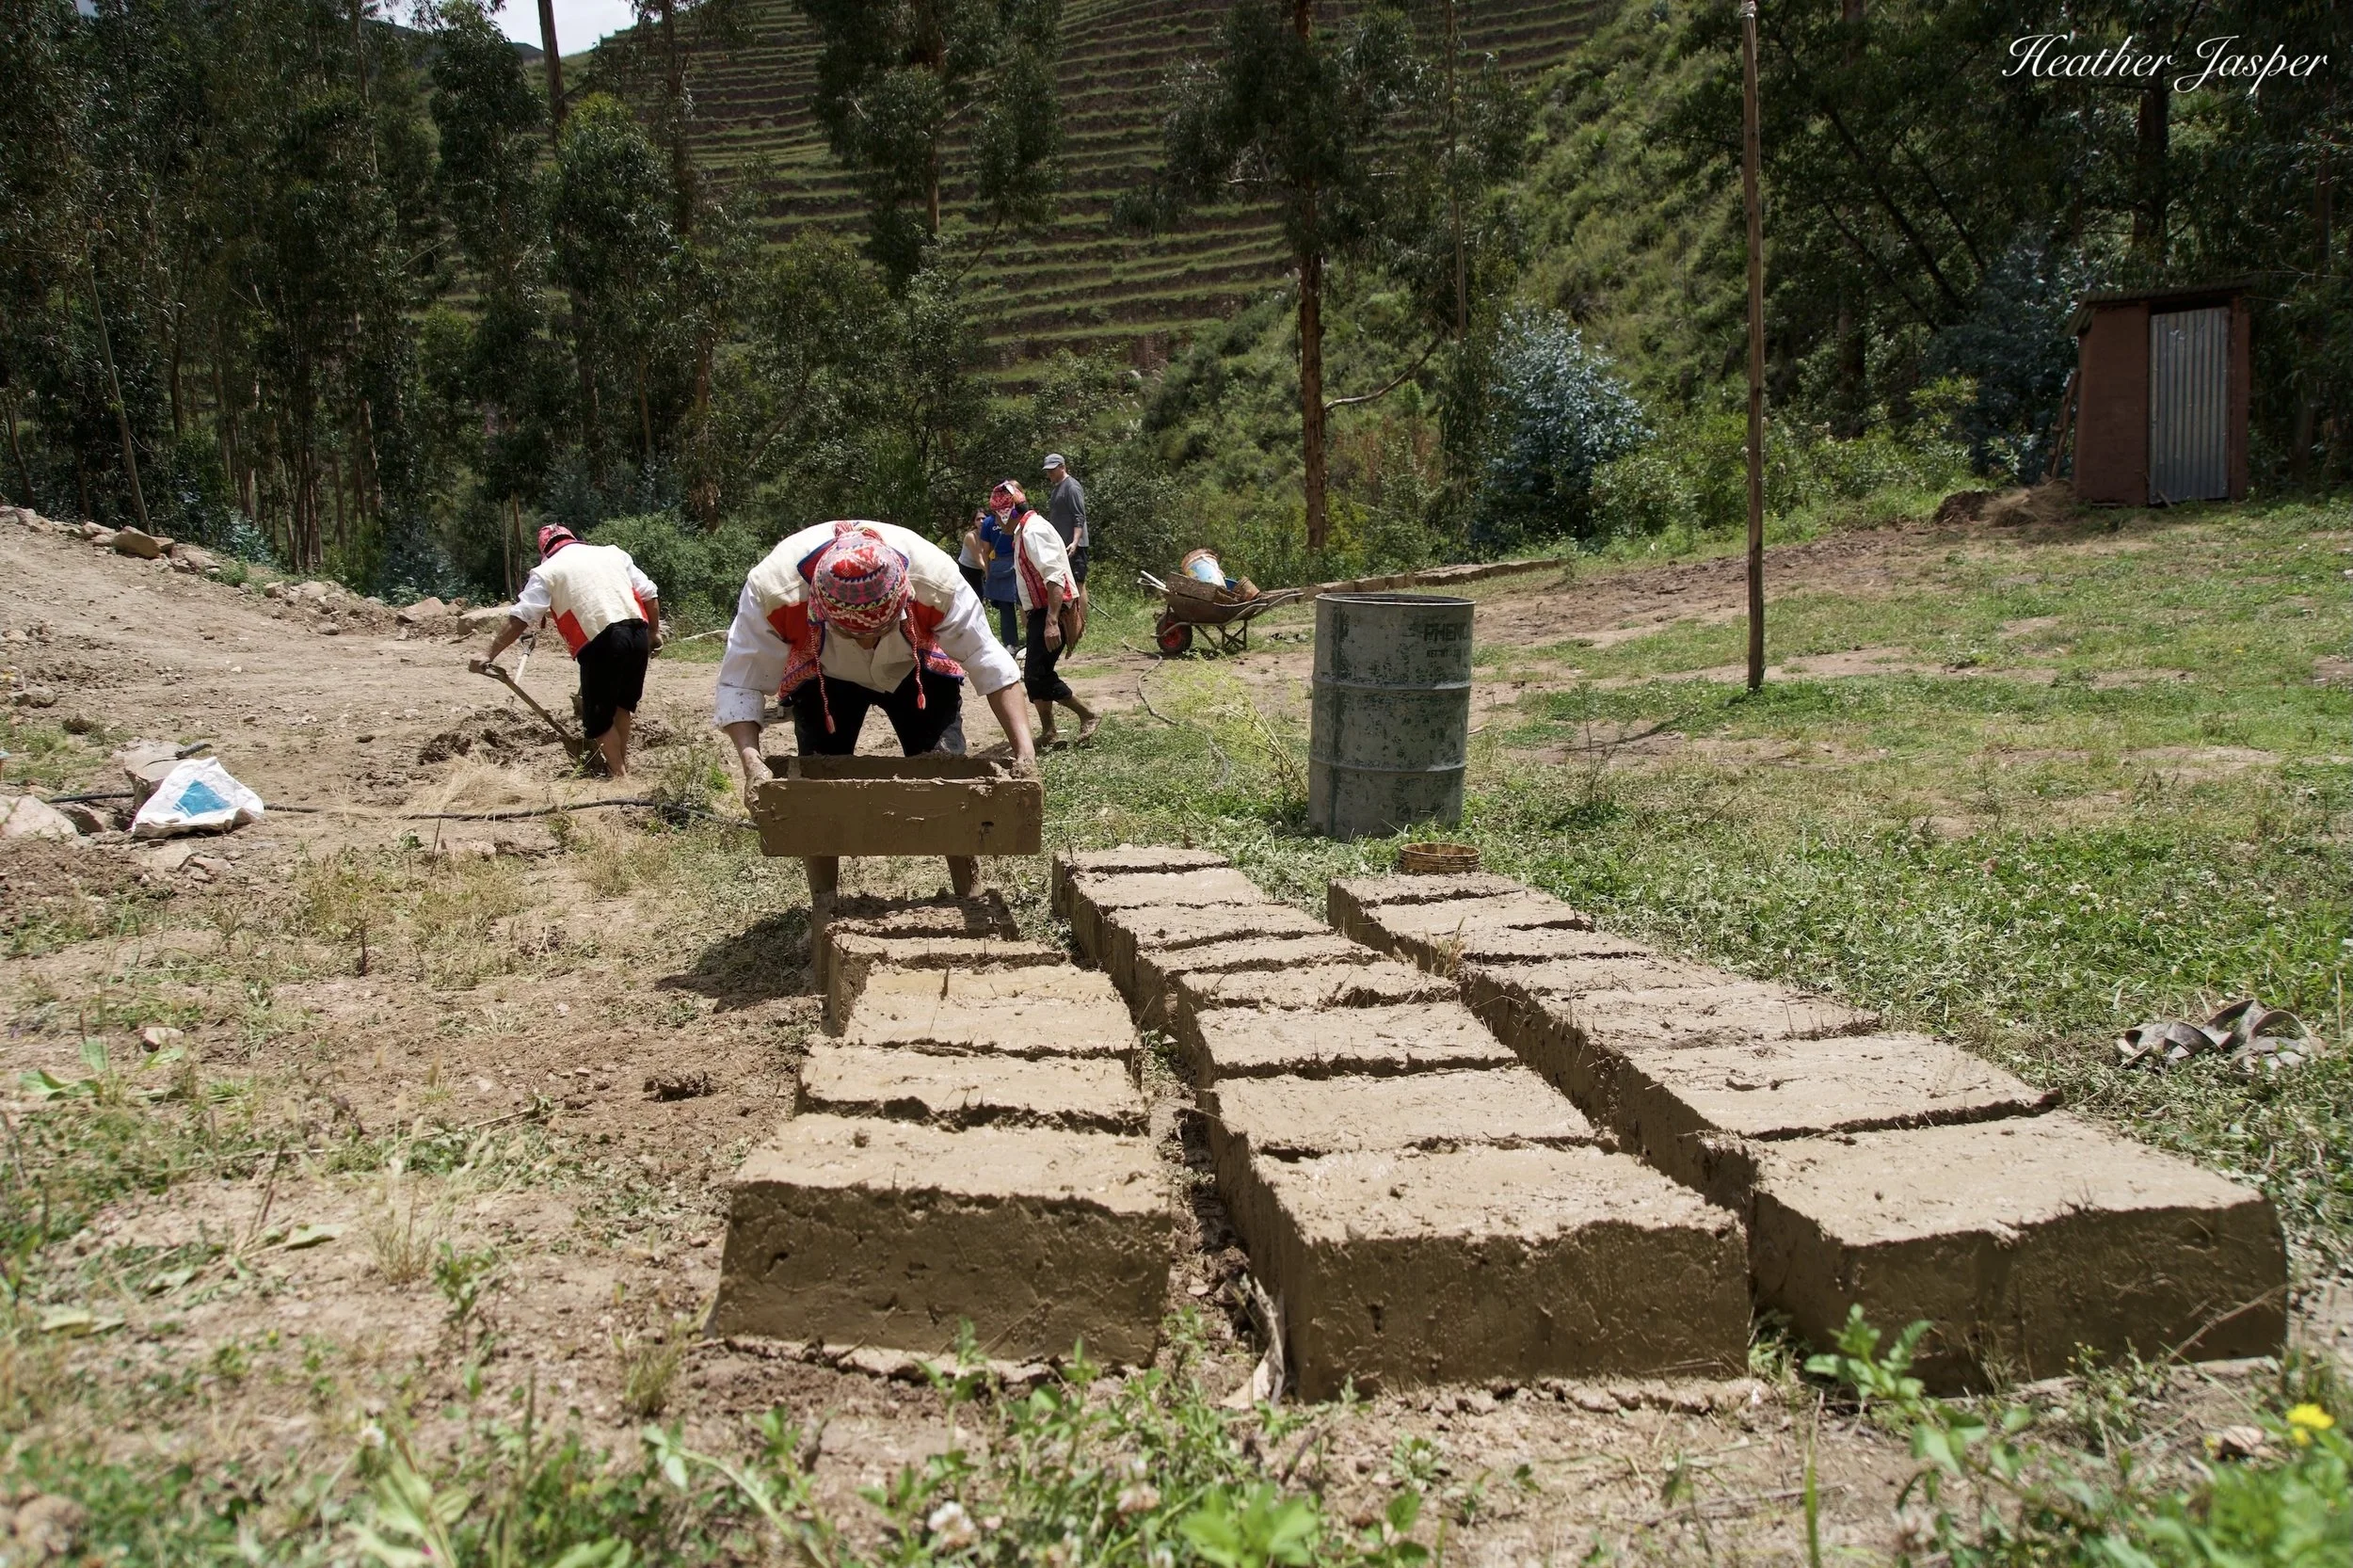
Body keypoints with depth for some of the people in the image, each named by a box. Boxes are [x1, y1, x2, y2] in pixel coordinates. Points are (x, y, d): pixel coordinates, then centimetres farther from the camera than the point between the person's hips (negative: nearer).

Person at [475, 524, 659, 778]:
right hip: (637, 633, 5)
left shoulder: (547, 571, 9)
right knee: (624, 700, 26)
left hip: (601, 643, -5)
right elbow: (649, 594, 16)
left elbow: (519, 619, 1)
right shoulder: (613, 553, 21)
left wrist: (490, 655, 2)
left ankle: (620, 775, 11)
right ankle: (621, 762, 35)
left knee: (598, 717, 10)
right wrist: (654, 632, 26)